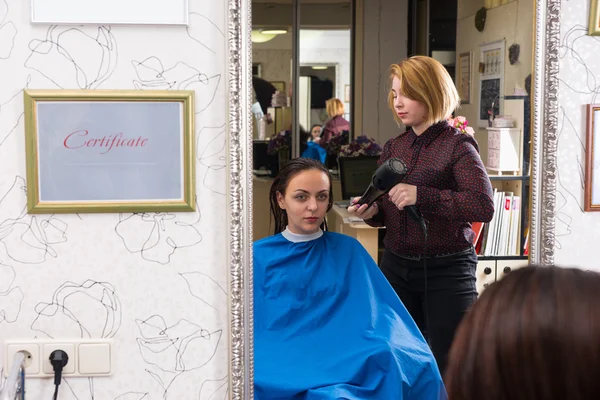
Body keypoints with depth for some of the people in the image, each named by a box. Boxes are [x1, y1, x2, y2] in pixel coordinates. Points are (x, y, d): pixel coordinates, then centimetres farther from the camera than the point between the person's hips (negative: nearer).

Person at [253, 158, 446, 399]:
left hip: (346, 362, 1)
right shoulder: (257, 257, 9)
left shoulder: (348, 250, 13)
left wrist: (416, 358, -8)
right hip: (280, 366, -1)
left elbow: (379, 313, 7)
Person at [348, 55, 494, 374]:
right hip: (396, 266, 6)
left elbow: (484, 206, -21)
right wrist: (372, 212, -5)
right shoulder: (393, 148, 10)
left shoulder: (457, 145, -9)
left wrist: (422, 195, -26)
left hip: (446, 272, -6)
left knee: (446, 366, 2)